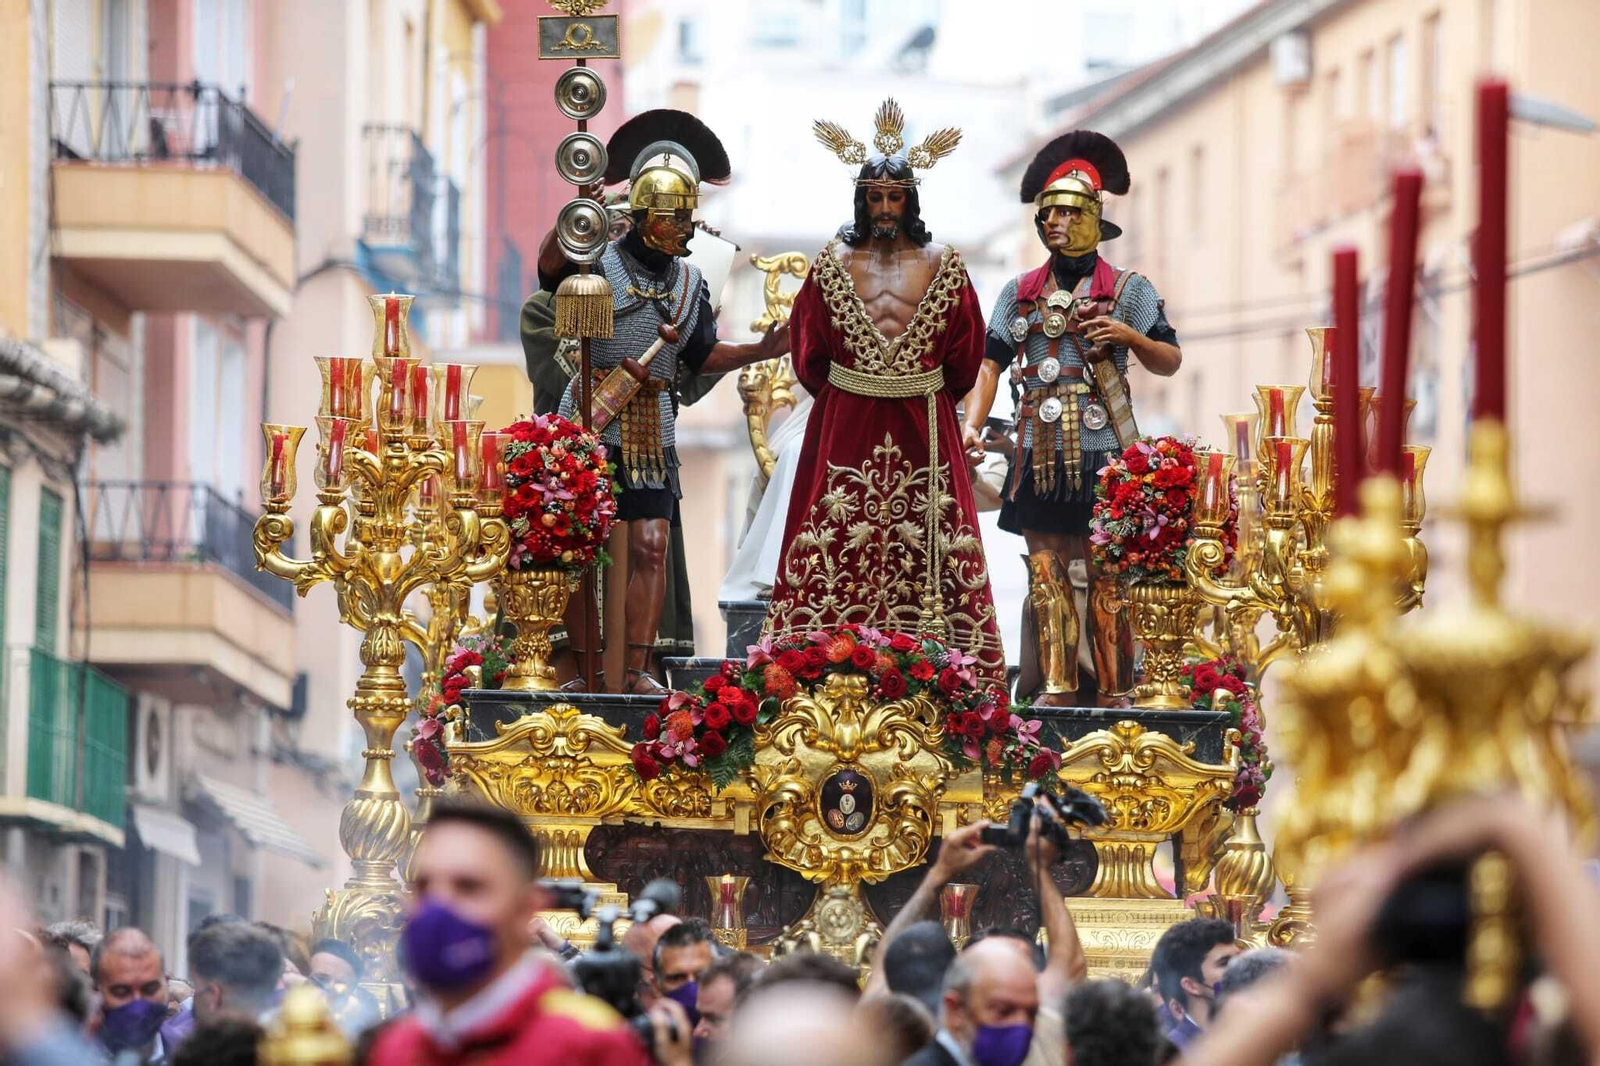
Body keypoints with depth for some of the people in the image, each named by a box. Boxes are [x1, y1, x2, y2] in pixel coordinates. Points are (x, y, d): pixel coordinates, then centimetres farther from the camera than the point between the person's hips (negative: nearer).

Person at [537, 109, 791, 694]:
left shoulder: (690, 283, 13)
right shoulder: (599, 262, -4)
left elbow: (703, 356, 19)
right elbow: (550, 260, -26)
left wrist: (758, 350, 4)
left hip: (652, 431, 4)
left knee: (651, 546, -2)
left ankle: (636, 670, 1)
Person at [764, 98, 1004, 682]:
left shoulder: (941, 264, 1)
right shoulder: (834, 263, 1)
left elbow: (964, 349, 8)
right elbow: (809, 349, 8)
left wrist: (932, 397, 11)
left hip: (924, 424, 0)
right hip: (845, 424, 0)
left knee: (924, 539, -1)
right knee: (841, 539, -2)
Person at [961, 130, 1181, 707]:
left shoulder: (1128, 290, 5)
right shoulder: (1020, 293, 14)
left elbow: (1170, 361, 3)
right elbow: (991, 361, 9)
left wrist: (1129, 336, -16)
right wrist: (972, 423, -5)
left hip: (1101, 452, -3)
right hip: (1040, 457, 3)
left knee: (1107, 577, -5)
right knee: (1046, 571, 2)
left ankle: (1116, 690, -2)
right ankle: (1056, 686, 7)